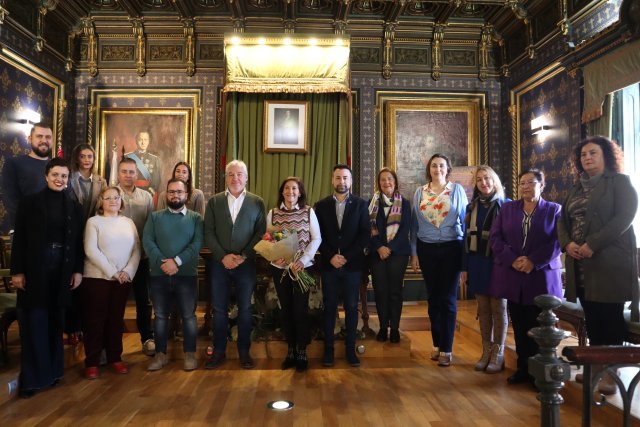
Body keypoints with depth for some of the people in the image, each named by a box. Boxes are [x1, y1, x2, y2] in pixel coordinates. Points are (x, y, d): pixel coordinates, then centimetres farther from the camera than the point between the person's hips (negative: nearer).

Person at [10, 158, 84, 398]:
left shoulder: (73, 207, 6)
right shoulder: (30, 203, -2)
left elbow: (78, 242, 7)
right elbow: (19, 239, -4)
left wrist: (78, 270, 2)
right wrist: (17, 271, -9)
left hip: (62, 270, 3)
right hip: (34, 269, -3)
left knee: (56, 321, 11)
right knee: (33, 322, 1)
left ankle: (53, 370, 23)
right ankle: (31, 378, 11)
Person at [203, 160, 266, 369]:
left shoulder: (257, 202, 2)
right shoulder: (214, 201, 6)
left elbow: (261, 233, -2)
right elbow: (208, 233, 1)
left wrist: (243, 256, -11)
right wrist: (223, 256, -10)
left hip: (246, 263, -1)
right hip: (219, 263, 1)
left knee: (245, 309, 7)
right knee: (219, 309, 7)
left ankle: (244, 351, 21)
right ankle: (218, 351, 21)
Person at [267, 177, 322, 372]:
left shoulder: (308, 212, -1)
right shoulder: (273, 213, 4)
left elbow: (316, 238, -4)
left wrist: (303, 259, -16)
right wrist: (275, 256, -17)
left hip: (303, 267, -2)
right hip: (280, 268, 2)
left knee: (300, 310, 1)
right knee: (285, 310, 10)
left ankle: (302, 352, 16)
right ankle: (291, 350, 24)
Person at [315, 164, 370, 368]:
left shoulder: (360, 204, 3)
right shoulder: (321, 205, 6)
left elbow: (365, 234, -2)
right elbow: (318, 236, 3)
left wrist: (347, 257, -11)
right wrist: (331, 257, -10)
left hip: (352, 265, 0)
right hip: (329, 265, 1)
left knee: (351, 308, 5)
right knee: (329, 307, 6)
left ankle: (350, 349, 16)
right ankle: (328, 349, 15)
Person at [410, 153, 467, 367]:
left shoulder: (457, 190, 0)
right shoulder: (419, 192, 6)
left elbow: (464, 220, 1)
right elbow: (415, 224, 8)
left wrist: (466, 250, -5)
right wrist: (413, 252, 4)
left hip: (451, 248, -2)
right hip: (427, 249, 2)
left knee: (448, 299, 2)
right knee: (433, 298, 11)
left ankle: (446, 349, 10)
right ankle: (437, 344, 23)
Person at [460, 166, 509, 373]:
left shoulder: (505, 205, -2)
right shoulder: (472, 207, 11)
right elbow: (467, 238, 10)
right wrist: (464, 267, 5)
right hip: (477, 263, 4)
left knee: (498, 307, 2)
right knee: (483, 308, 9)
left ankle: (498, 354, 12)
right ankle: (486, 351, 19)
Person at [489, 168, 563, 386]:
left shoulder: (554, 210, 6)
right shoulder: (507, 208, 11)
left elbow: (556, 242, -5)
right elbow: (495, 237, 2)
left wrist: (533, 262, -16)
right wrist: (513, 260, -12)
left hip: (541, 276, -2)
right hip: (512, 275, 2)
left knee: (537, 327, 2)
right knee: (519, 326, 8)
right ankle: (523, 368, 19)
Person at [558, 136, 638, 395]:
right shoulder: (578, 188, 18)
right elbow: (563, 220, 15)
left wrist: (593, 244, -20)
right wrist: (567, 243, -6)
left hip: (610, 262, -6)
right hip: (580, 263, 6)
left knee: (610, 318, -1)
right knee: (591, 318, 10)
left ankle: (610, 374, 8)